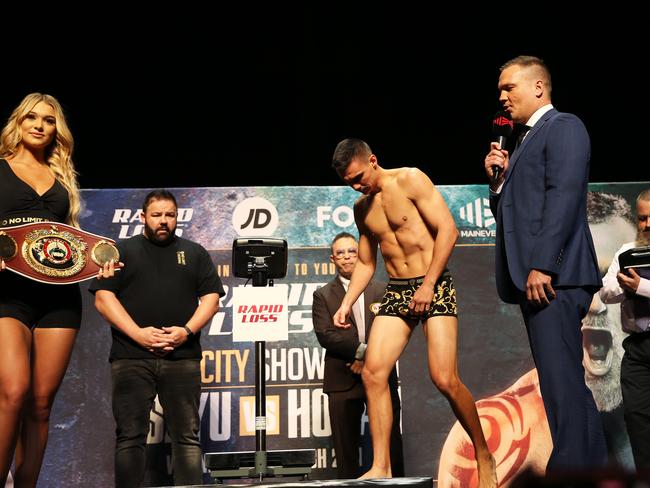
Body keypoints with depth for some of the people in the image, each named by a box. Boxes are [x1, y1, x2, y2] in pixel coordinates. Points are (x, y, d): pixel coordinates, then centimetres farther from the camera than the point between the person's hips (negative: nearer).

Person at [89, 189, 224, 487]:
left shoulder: (194, 253, 18)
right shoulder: (122, 250, 13)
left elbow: (211, 297, 10)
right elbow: (103, 297, 2)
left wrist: (187, 331, -8)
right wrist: (138, 334, -10)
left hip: (182, 358, 1)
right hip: (131, 358, -1)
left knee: (187, 436, -1)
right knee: (130, 437, -3)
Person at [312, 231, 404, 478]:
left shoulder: (381, 291, 12)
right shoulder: (323, 296, 8)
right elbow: (325, 335, -6)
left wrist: (369, 356, -11)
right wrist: (361, 349, -15)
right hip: (343, 381, -1)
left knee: (391, 444, 2)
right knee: (346, 450, 1)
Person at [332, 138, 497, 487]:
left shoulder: (410, 180, -6)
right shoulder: (362, 208, 14)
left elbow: (447, 229, -12)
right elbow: (366, 263, 21)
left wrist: (428, 285, -16)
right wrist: (347, 303, 7)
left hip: (435, 287, -6)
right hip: (396, 292, 6)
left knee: (445, 379, -14)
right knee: (373, 373, -10)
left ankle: (483, 456, 7)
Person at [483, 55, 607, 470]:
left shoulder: (564, 126, -1)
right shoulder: (527, 141, 26)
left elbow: (564, 196, -15)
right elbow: (511, 210, 25)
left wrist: (542, 266, -22)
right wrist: (500, 178, 9)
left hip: (552, 277, -10)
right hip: (533, 279, 10)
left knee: (562, 382, -13)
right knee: (567, 383, 10)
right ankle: (593, 463, 15)